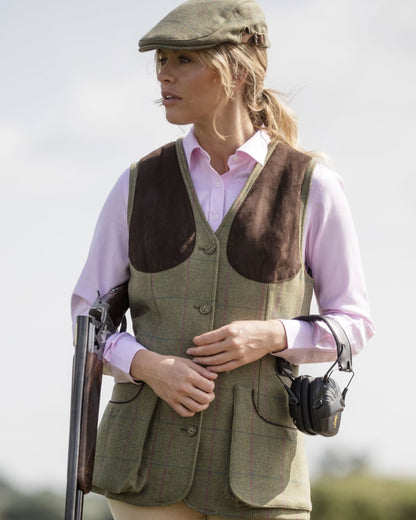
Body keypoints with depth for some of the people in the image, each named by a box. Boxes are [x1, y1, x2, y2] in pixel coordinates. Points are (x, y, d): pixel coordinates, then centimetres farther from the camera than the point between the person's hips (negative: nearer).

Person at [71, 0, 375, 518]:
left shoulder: (312, 188, -3)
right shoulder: (139, 185, 3)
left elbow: (352, 324, 4)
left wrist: (271, 336, -16)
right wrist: (147, 366, -15)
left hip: (254, 467, -2)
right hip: (150, 456, 2)